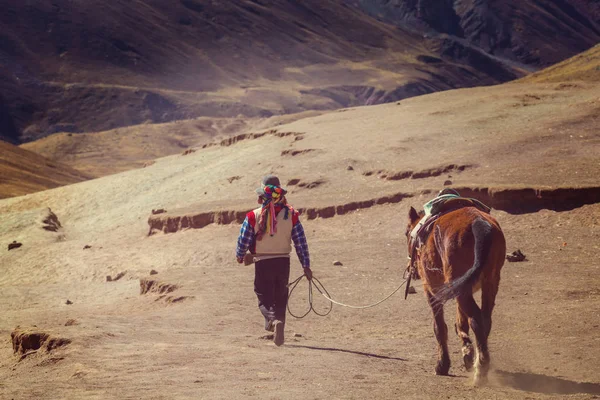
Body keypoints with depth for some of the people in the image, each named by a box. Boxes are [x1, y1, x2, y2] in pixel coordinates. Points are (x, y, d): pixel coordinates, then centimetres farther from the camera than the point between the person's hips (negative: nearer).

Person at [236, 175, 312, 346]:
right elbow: (301, 242, -1)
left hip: (262, 262, -2)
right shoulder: (291, 215, -3)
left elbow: (243, 241, -4)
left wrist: (239, 256, 18)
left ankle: (273, 319, -24)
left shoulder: (254, 216, -9)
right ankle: (278, 333, 15)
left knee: (264, 298, 6)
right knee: (280, 298, 17)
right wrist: (306, 266, 6)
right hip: (283, 261, 2)